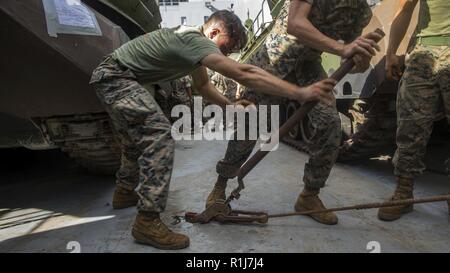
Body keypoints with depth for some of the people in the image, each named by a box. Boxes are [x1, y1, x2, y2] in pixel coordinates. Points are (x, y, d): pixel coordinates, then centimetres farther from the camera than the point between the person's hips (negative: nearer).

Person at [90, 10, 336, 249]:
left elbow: (202, 84, 18)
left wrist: (228, 105, 3)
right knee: (158, 136, -23)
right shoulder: (195, 40, -25)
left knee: (138, 139, 21)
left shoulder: (193, 42, 7)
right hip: (115, 76, -11)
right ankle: (148, 222, -20)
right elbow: (243, 73, -36)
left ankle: (125, 192, 39)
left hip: (112, 77, 11)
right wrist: (300, 93, -37)